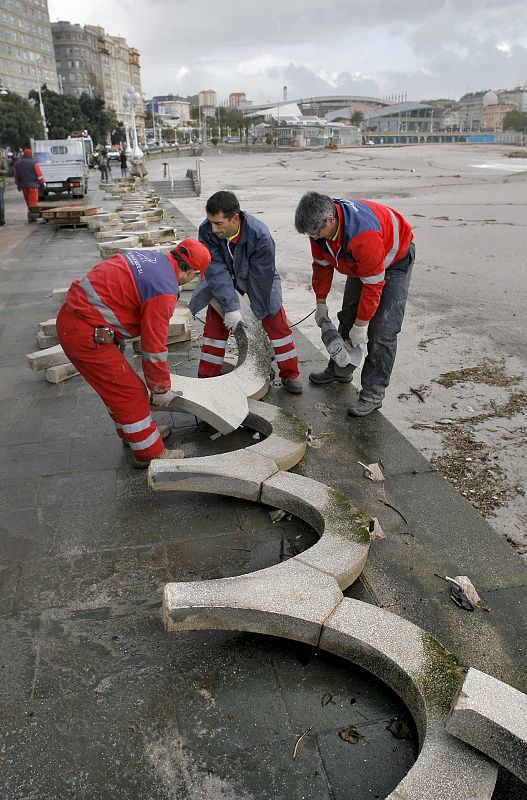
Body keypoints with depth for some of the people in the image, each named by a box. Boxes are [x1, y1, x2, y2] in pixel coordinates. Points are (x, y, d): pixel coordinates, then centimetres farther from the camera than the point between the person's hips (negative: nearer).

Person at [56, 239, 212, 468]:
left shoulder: (148, 256, 8)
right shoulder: (164, 291, -18)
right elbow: (154, 347, -13)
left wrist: (118, 335, 23)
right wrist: (160, 389, 1)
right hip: (87, 335, -9)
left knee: (117, 386, 24)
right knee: (129, 394, 3)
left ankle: (131, 432, 42)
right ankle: (149, 454, 17)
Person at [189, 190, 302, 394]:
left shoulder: (260, 236, -37)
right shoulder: (206, 231, -30)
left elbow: (262, 278, -29)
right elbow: (217, 271, -30)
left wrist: (258, 312, -22)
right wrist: (231, 307, -35)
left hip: (256, 277, -1)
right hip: (223, 278, 2)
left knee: (276, 322, -4)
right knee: (214, 323, -2)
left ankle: (290, 374, 10)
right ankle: (207, 375, 11)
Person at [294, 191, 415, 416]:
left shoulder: (363, 234, -43)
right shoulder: (320, 224, -19)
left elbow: (373, 284, -35)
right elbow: (321, 264, -2)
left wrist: (361, 325, -28)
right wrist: (320, 302, 2)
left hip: (395, 259, -8)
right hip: (360, 262, 8)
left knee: (382, 331, -14)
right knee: (347, 318, 14)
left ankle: (373, 393, -7)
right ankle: (340, 371, 31)